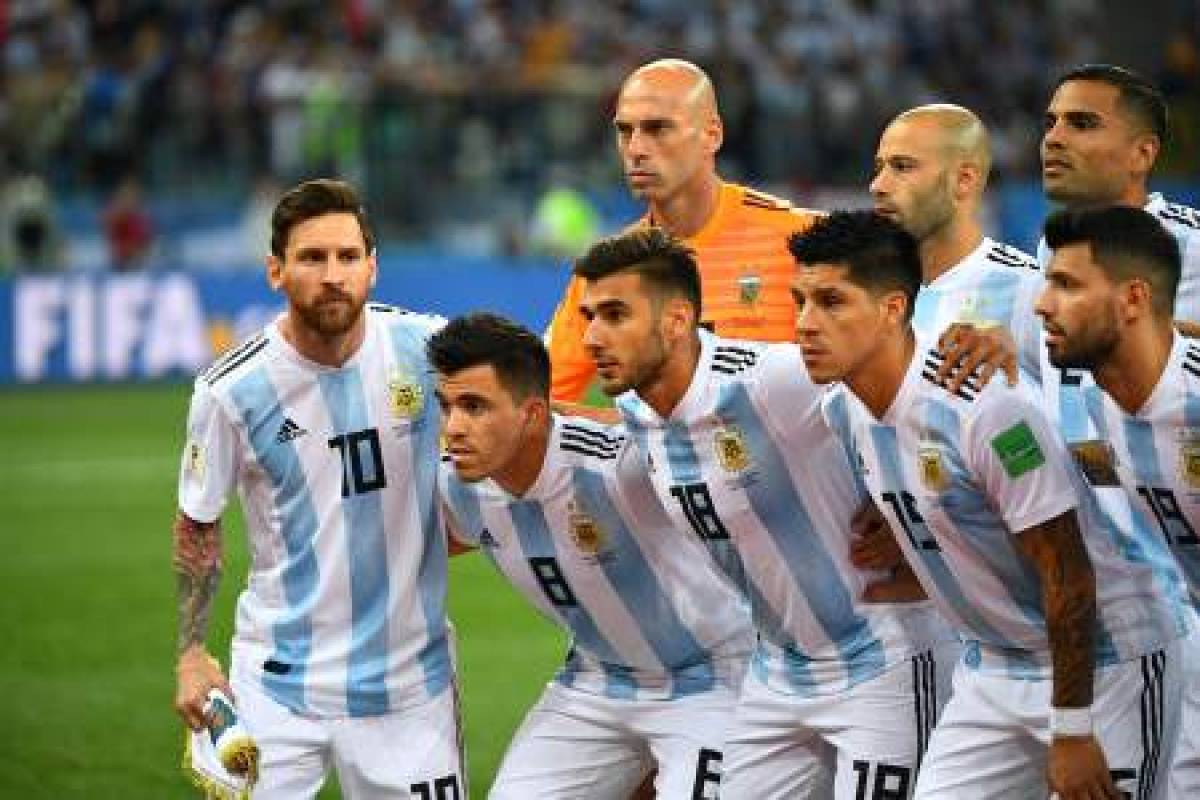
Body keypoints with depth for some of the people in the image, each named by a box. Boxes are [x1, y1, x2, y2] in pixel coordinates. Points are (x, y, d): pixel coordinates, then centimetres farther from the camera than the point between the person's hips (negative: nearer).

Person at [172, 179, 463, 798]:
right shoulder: (230, 391, -10)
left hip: (410, 676, 1)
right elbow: (197, 527, 4)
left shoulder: (428, 348, -8)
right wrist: (190, 655, 2)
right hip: (277, 680, -1)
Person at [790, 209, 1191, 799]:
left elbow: (1067, 575, -22)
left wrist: (1071, 733, -20)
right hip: (993, 663, 8)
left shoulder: (987, 407, -26)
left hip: (1108, 658, -8)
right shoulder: (844, 412, 0)